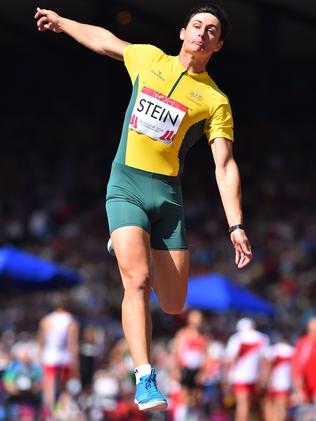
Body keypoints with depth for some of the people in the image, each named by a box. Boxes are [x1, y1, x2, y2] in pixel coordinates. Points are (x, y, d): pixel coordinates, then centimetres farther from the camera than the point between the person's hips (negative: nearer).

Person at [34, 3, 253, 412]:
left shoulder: (216, 101, 1)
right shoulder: (148, 59, 7)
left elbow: (225, 167, -4)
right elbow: (104, 40, 27)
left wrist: (236, 227, -13)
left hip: (168, 195, 1)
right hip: (126, 186, -1)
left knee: (173, 306, 2)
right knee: (137, 280, -22)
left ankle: (131, 253, 35)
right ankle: (145, 380, -25)